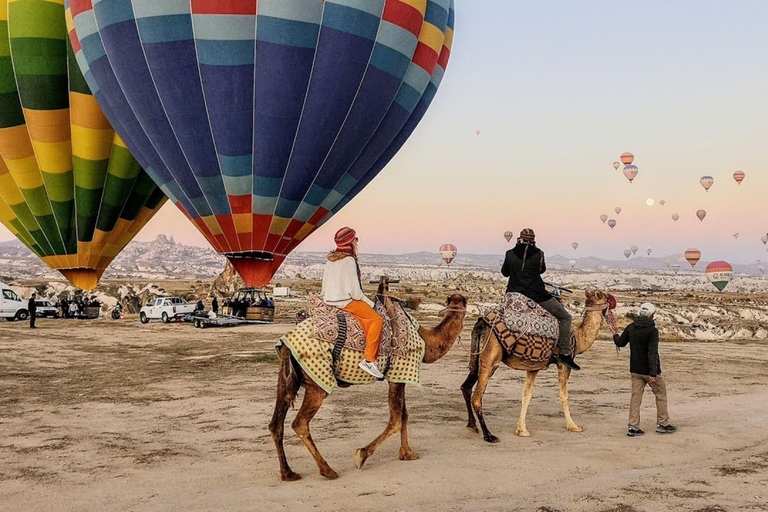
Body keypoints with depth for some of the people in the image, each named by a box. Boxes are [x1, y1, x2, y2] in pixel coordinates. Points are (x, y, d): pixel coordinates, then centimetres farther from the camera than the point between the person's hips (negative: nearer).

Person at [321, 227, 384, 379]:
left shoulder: (330, 259, 11)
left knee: (366, 320, 18)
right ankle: (369, 360, -12)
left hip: (329, 300, 9)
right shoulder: (348, 260, -14)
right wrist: (370, 303, -1)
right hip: (345, 301, -9)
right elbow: (355, 291, -16)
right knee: (377, 320, -6)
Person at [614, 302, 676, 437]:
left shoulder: (631, 328, 1)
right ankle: (662, 424, 20)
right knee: (661, 395, 12)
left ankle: (633, 427, 4)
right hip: (649, 370, -5)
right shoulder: (652, 331, -17)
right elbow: (652, 353, -23)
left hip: (635, 370, 5)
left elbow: (620, 343, 14)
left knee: (636, 397, 7)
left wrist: (615, 336, 37)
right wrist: (653, 373, -25)